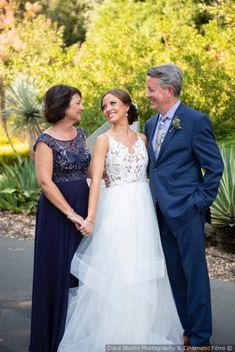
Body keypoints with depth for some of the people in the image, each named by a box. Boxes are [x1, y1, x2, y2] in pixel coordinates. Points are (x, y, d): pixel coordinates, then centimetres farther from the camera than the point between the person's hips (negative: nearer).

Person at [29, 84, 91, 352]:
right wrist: (71, 214, -19)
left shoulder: (79, 134, 8)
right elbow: (45, 182, -18)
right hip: (58, 209, -7)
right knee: (58, 271, 1)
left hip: (83, 205, 7)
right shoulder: (46, 141, -13)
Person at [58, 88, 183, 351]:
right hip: (117, 209, -4)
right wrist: (90, 217, -20)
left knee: (142, 271, 9)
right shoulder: (104, 140, -2)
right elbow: (96, 179, -10)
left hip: (143, 209, 4)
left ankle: (143, 331, 23)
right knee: (115, 271, -2)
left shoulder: (142, 138, 11)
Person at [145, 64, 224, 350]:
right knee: (174, 275, 13)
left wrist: (200, 201, -11)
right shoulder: (150, 124, 13)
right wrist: (153, 198, 11)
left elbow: (214, 167, -8)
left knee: (194, 274, 0)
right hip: (160, 212, 7)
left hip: (186, 210, -7)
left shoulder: (196, 121, -9)